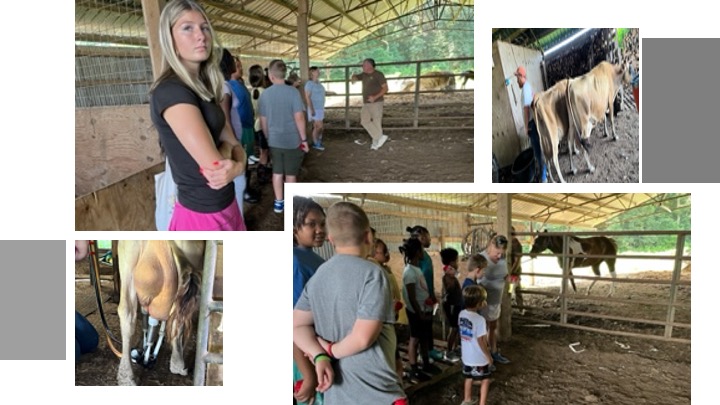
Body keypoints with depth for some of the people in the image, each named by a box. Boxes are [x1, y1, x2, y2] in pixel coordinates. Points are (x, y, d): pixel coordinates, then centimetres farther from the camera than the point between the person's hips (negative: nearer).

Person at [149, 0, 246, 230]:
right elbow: (214, 165, -26)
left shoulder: (203, 87, 8)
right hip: (203, 213, -9)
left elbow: (231, 141, 5)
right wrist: (236, 165, -6)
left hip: (225, 205, 9)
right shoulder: (171, 91, -20)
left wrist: (238, 163, -16)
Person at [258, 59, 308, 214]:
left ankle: (279, 202, 23)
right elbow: (299, 117, -16)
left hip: (274, 141, 3)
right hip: (292, 140, -3)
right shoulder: (292, 92, -14)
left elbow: (263, 120, 5)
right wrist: (304, 138, -7)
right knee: (291, 174, 9)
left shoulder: (265, 94, -2)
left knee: (277, 172, 16)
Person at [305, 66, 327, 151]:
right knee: (319, 126, -8)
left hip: (320, 108, 8)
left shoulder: (318, 83, 11)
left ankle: (318, 142, 16)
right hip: (315, 109, -8)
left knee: (316, 126, 11)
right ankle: (316, 143, 2)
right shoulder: (309, 83, -15)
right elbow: (307, 97, -19)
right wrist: (311, 109, -22)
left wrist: (323, 108, 18)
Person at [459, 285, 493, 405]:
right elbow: (480, 341, -21)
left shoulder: (462, 314, -6)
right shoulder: (480, 319, -28)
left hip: (467, 355, 7)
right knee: (485, 380, 13)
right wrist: (488, 356, -11)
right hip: (479, 358, -7)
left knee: (469, 377, 26)